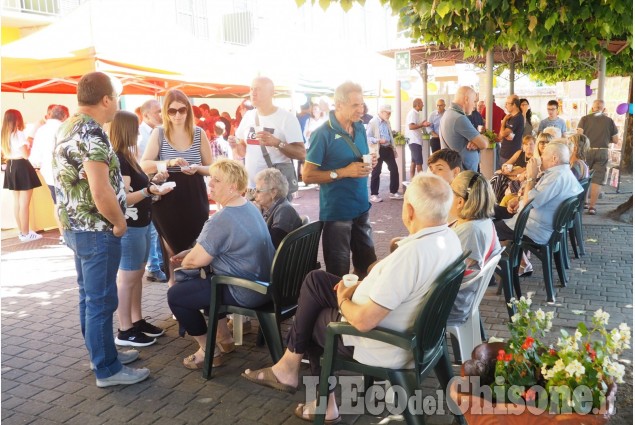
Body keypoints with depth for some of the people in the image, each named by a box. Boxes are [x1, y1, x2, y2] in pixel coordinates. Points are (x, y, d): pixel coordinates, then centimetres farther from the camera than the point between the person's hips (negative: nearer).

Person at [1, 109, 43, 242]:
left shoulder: (4, 135, 10)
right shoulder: (19, 134, -15)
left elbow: (5, 154, 15)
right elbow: (26, 155, -18)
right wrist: (31, 144, -1)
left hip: (11, 168, 9)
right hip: (22, 168, -9)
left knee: (17, 203, 15)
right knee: (24, 204, -3)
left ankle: (21, 231, 23)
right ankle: (25, 234, 2)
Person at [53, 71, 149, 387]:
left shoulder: (67, 128, 10)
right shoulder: (92, 134, -21)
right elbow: (100, 192, -29)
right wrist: (120, 223, -13)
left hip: (75, 225, 10)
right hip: (96, 230, -10)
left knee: (89, 296, 19)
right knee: (101, 300, 0)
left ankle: (100, 353, 33)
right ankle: (108, 369, 12)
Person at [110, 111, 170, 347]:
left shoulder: (127, 157, 14)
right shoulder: (118, 159, -17)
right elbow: (123, 198, -24)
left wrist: (154, 181, 13)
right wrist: (149, 191, -36)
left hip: (141, 224, 10)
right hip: (129, 228, -10)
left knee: (137, 275, 15)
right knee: (127, 277, -3)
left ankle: (137, 321, 26)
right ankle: (125, 331, 5)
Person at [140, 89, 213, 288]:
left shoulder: (199, 133, 3)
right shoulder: (159, 133, 0)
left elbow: (211, 168, 7)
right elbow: (144, 165, -8)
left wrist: (197, 169, -15)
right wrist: (169, 163, -24)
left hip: (194, 198, 1)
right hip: (167, 199, -1)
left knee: (195, 245, 4)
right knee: (172, 245, 8)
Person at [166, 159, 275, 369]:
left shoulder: (221, 220, -23)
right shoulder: (250, 207, 8)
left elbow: (196, 261, -20)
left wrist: (184, 262, 2)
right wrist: (191, 252, 12)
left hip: (246, 292, -10)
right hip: (263, 283, 10)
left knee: (175, 295, 2)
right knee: (204, 280, 31)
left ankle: (209, 350, 13)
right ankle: (224, 339, 35)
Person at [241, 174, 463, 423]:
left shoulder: (411, 253, -34)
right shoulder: (450, 237, -5)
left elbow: (363, 321, -29)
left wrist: (343, 301, -8)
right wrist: (359, 287, 5)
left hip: (384, 347, -8)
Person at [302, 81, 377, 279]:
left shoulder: (359, 128, 6)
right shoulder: (323, 133, -15)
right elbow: (308, 176, -15)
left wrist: (369, 163, -4)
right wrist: (344, 172, -22)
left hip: (361, 207, 7)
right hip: (336, 210, -7)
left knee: (368, 264, 18)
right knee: (338, 270, 7)